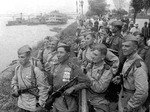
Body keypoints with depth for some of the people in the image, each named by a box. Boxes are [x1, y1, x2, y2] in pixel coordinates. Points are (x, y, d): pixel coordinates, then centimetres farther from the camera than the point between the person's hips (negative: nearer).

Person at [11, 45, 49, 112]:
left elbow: (44, 88, -15)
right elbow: (14, 80, 18)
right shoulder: (17, 69, -1)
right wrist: (16, 89, 0)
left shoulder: (35, 71, -20)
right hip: (21, 104, 5)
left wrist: (40, 104, -13)